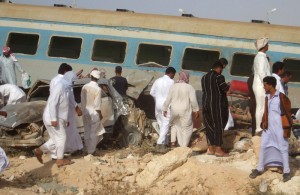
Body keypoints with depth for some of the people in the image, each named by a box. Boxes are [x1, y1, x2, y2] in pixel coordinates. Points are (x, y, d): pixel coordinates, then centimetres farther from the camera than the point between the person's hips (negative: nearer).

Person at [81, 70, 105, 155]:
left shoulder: (84, 87, -1)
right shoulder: (97, 89, -16)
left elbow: (82, 101, 5)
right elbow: (97, 104, -14)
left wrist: (84, 111, 15)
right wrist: (100, 114, -4)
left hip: (86, 112, 5)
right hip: (94, 113, -5)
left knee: (87, 132, 14)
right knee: (93, 132, 3)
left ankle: (88, 149, 22)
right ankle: (91, 151, 7)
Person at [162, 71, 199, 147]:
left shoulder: (173, 87, 0)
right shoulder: (190, 87, -9)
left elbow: (168, 99, 3)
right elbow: (193, 100, -12)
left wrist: (165, 109, 13)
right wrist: (196, 111, -3)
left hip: (174, 110, 3)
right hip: (185, 111, -3)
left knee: (174, 125, 25)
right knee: (186, 128, 10)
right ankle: (184, 146, 9)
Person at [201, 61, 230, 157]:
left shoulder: (204, 77, 10)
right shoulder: (219, 77, -11)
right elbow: (225, 89, -11)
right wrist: (228, 86, 10)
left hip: (206, 104, 7)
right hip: (218, 105, -7)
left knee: (209, 126, 11)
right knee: (219, 126, -2)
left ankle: (210, 148, 14)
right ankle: (218, 150, -3)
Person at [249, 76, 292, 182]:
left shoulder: (281, 96, -12)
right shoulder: (267, 97, 8)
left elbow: (287, 112, -9)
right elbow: (266, 111, 10)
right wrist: (264, 122, -6)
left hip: (279, 126, -7)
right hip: (268, 126, 7)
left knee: (283, 148, 0)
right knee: (263, 146, 9)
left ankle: (287, 171, 7)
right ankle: (260, 169, 19)